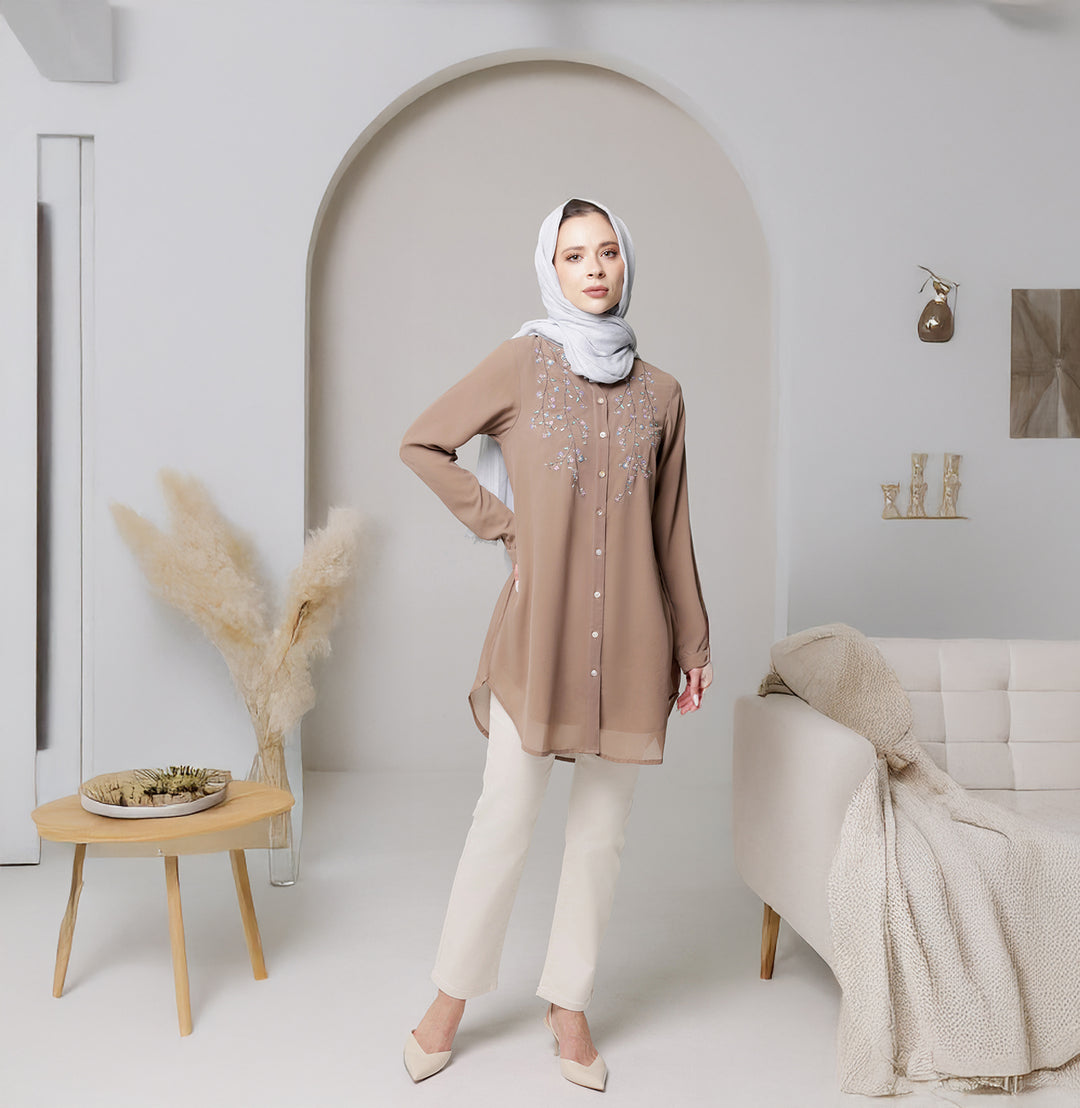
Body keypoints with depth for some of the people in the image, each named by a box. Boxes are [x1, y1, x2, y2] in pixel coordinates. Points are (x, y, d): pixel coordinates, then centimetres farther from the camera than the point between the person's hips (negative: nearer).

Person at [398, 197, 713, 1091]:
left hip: (630, 639, 3)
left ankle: (570, 1003, 27)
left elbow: (671, 530, 12)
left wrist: (693, 641, 12)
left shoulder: (660, 392, 8)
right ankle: (452, 996, 23)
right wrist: (499, 519, -2)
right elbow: (423, 445, 5)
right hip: (538, 630, -3)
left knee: (603, 827, 10)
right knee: (507, 818, 2)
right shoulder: (522, 362, 0)